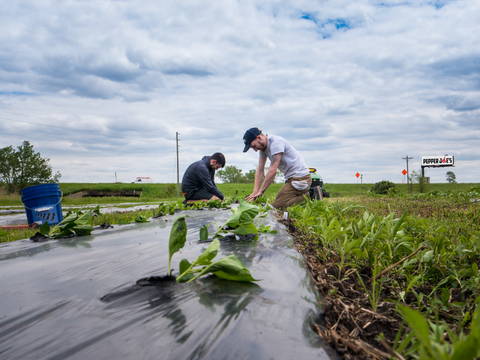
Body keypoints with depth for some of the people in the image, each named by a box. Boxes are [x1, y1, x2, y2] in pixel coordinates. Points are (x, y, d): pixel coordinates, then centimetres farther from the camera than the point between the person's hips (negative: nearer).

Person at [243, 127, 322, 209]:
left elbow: (273, 171, -24)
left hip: (300, 178, -10)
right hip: (291, 178, 10)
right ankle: (311, 194, 11)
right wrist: (255, 192, -7)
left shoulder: (276, 142, -20)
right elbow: (260, 171, 4)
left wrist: (261, 191, -19)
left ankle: (309, 196, -8)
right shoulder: (263, 147, 9)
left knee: (276, 206, -15)